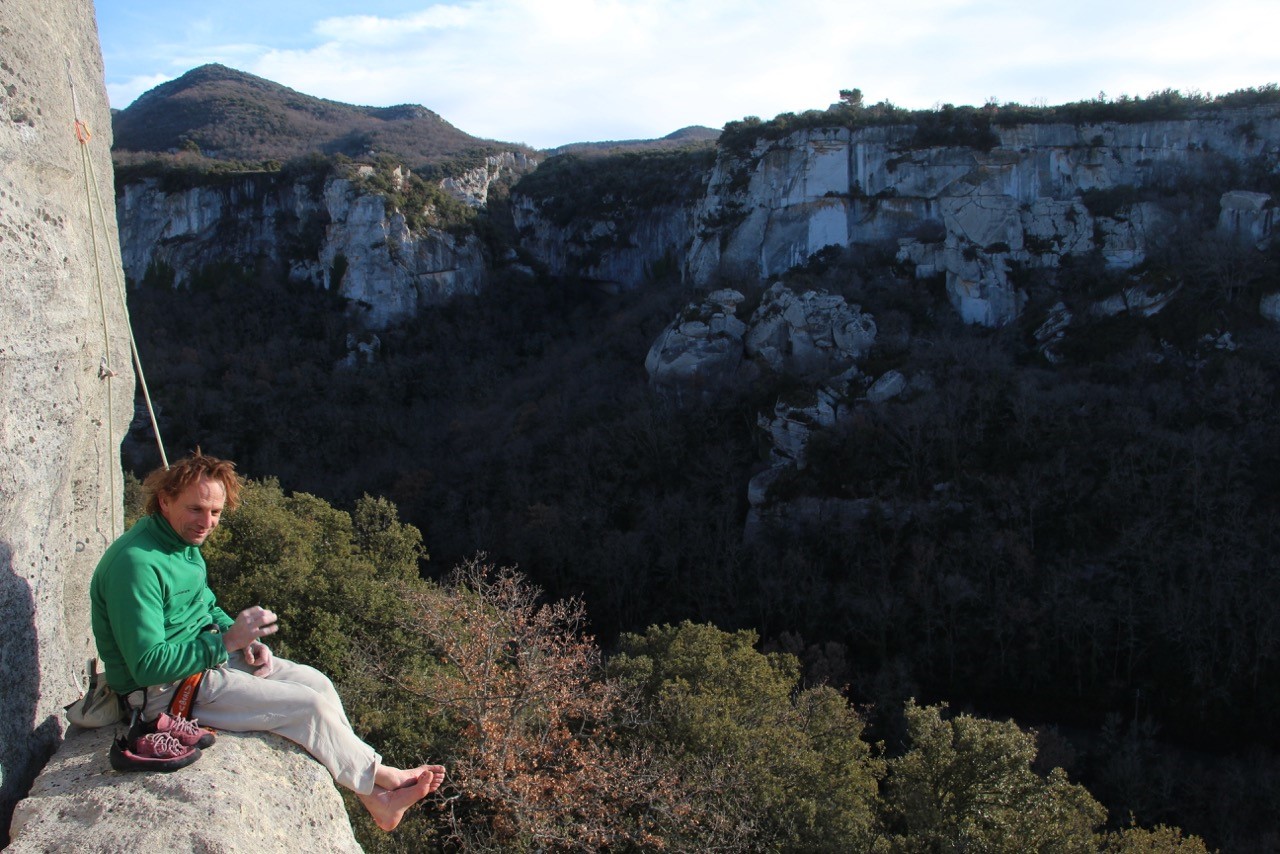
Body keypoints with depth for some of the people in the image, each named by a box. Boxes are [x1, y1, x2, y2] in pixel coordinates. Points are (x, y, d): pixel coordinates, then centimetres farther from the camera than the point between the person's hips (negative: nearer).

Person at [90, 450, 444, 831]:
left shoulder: (183, 540, 4)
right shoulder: (137, 563, -27)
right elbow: (148, 666, -29)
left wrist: (246, 641, -1)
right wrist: (228, 640, -28)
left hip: (205, 655, 10)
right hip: (164, 690, -10)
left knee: (316, 682, 3)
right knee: (308, 705, -13)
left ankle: (375, 799, 8)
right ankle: (377, 775, 10)